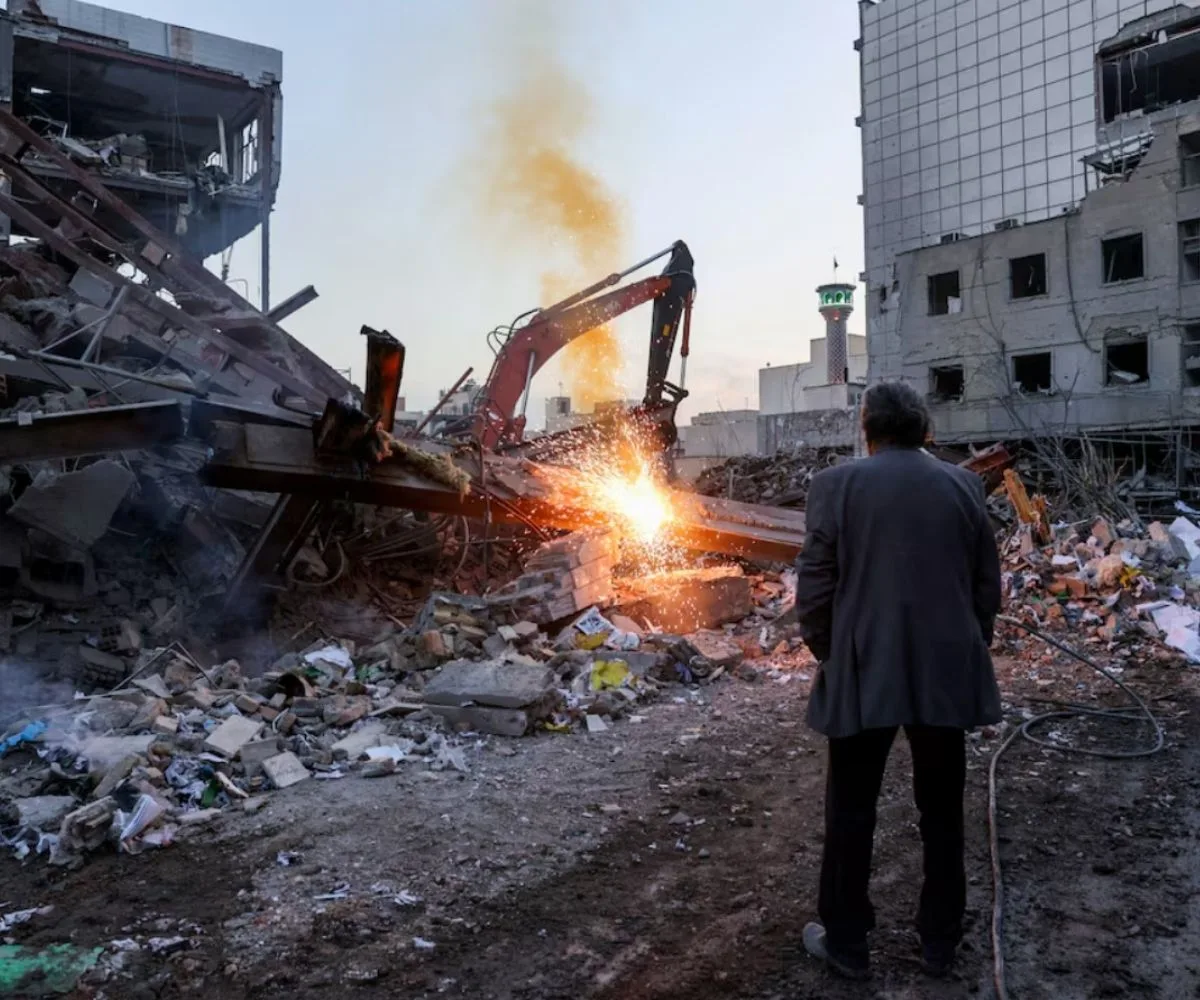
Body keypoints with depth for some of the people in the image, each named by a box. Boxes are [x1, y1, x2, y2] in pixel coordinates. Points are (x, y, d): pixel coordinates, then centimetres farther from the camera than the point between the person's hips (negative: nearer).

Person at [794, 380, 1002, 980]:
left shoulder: (835, 485, -7)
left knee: (850, 814, 11)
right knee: (942, 812, 17)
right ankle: (940, 942, 31)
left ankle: (846, 944, 24)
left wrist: (828, 656, 7)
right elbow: (987, 585, 6)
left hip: (862, 675, -3)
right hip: (947, 673, 3)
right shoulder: (963, 485, 2)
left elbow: (814, 588, -7)